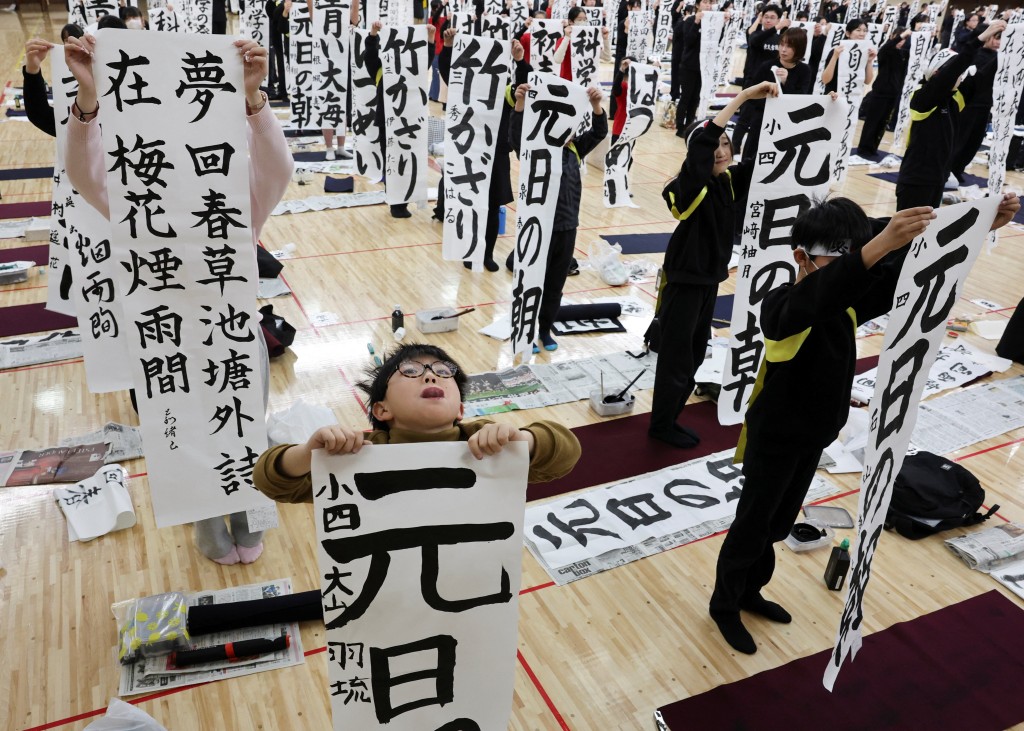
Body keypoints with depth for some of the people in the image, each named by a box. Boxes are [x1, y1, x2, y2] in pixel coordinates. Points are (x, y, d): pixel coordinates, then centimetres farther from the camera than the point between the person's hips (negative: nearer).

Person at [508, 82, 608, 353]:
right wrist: (520, 103, -42)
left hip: (567, 228, 5)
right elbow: (516, 135, -28)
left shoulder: (574, 149, 4)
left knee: (555, 285, 16)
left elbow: (599, 132, -3)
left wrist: (596, 105, -20)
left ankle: (545, 329, 33)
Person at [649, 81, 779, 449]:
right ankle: (660, 426, 21)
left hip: (710, 278, 8)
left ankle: (669, 419, 33)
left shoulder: (731, 180, 2)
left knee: (695, 354, 17)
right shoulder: (691, 182, -19)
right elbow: (700, 142, -37)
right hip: (684, 281, -8)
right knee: (676, 357, 3)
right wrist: (742, 97, -37)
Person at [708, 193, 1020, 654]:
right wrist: (880, 244, -64)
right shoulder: (781, 308, -28)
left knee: (778, 524, 23)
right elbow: (821, 294, -50)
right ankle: (724, 605, 31)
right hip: (774, 438, -7)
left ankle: (749, 591, 45)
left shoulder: (849, 302, -5)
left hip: (815, 435, 7)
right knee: (752, 525, 10)